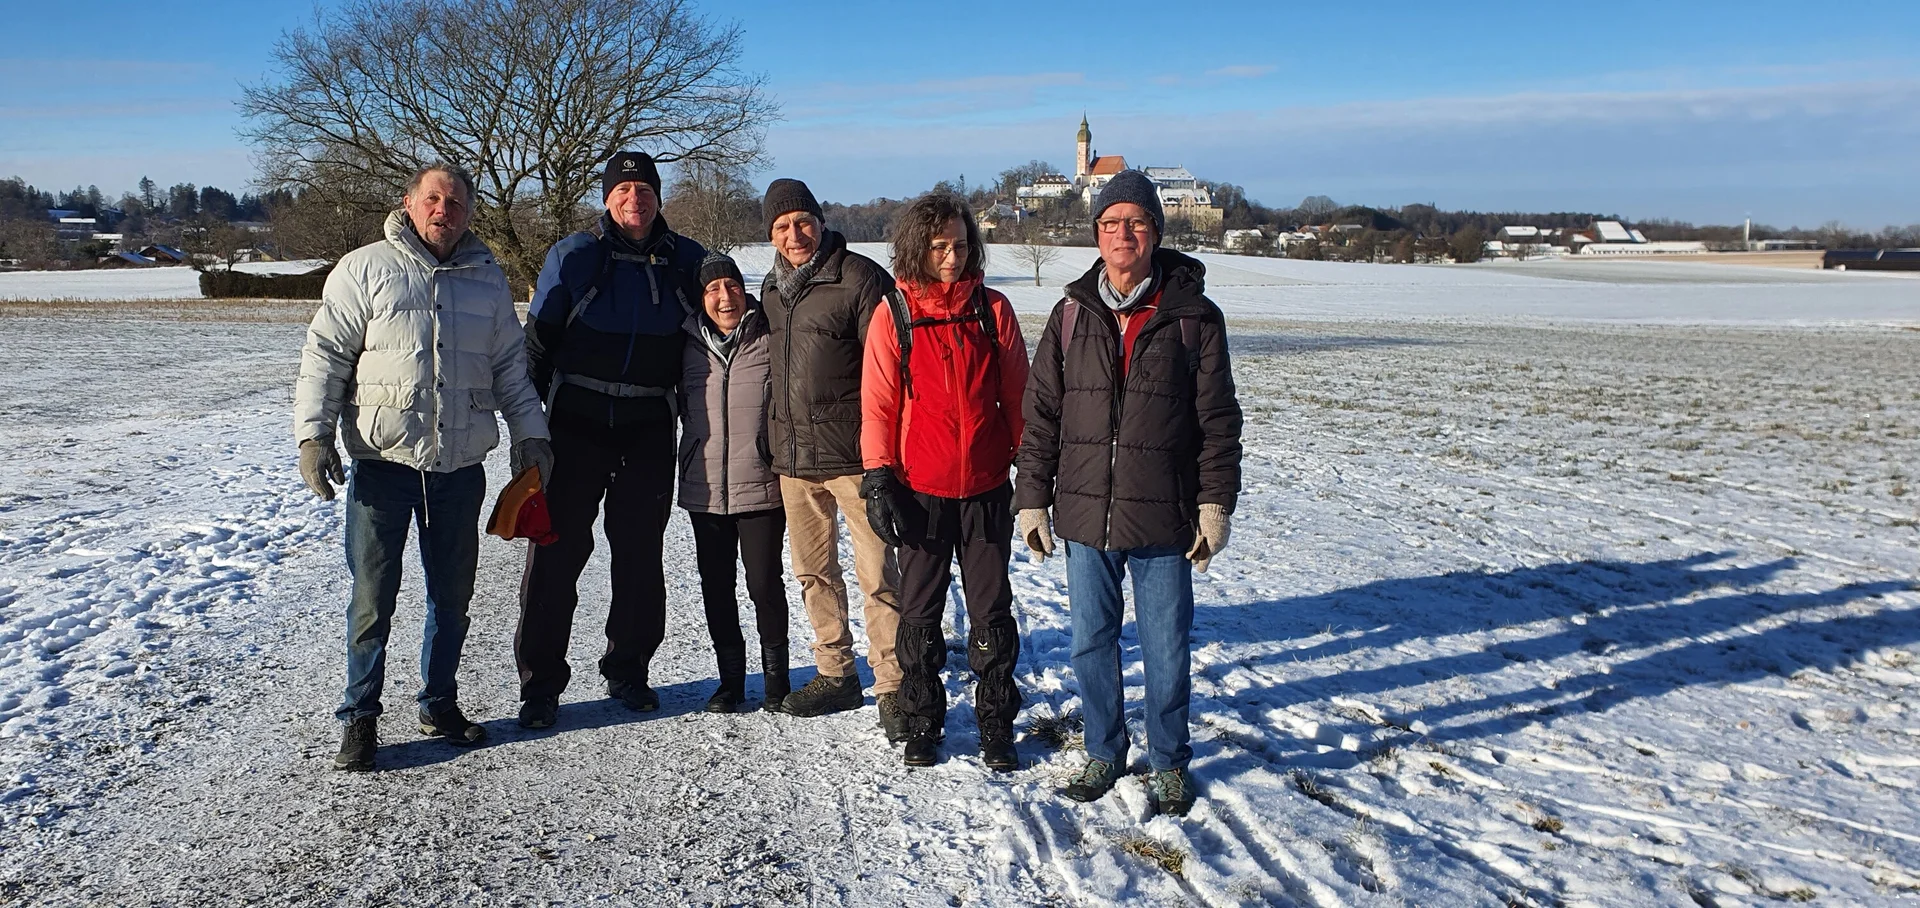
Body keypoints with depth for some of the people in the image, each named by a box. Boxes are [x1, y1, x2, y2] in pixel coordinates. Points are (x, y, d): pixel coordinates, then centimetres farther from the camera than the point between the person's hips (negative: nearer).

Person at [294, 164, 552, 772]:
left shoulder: (488, 278, 11)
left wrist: (530, 433, 10)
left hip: (460, 469, 4)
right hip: (382, 466, -3)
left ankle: (439, 704, 27)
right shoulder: (365, 270, 0)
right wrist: (314, 433, -9)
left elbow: (511, 365, 16)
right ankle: (360, 719, 13)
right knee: (372, 598, 0)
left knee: (452, 596, 12)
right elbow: (325, 354, -1)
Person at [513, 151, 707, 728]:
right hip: (578, 420, -2)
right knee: (557, 548, -2)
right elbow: (538, 341, 3)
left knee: (640, 552, 8)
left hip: (650, 425, 2)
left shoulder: (687, 261, 5)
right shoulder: (573, 257, 0)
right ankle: (540, 681, 8)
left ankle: (628, 671, 23)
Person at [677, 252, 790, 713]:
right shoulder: (691, 347, 5)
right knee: (716, 586, 10)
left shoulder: (770, 342, -4)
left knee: (764, 583, 0)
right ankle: (730, 677, 24)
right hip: (705, 489, 4)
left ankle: (775, 675, 18)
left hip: (761, 486, -4)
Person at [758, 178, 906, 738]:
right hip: (792, 458, 7)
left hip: (852, 456, -7)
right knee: (813, 572, 15)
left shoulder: (860, 278, -8)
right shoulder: (772, 288, 14)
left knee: (877, 574, -5)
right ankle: (835, 675, 28)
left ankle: (892, 688, 3)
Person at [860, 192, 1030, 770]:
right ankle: (922, 722, 24)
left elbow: (1018, 396, 5)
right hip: (920, 492, 0)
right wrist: (878, 479, -6)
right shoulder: (893, 314, -2)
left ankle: (996, 725, 20)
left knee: (992, 612, 7)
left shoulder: (992, 310, 1)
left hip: (987, 490, 1)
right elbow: (878, 404, 0)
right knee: (920, 614, 10)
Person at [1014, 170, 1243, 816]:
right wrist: (1033, 497, 4)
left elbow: (1218, 420, 0)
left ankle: (1169, 762, 28)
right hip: (1085, 515, 2)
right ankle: (1104, 752, 33)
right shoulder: (1072, 314, 4)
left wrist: (1215, 505, -5)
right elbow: (1042, 413, 7)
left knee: (1166, 649, 8)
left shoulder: (1194, 316, -2)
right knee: (1091, 643, 13)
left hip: (1164, 520, -2)